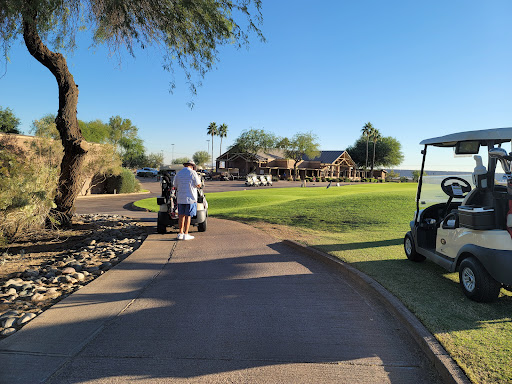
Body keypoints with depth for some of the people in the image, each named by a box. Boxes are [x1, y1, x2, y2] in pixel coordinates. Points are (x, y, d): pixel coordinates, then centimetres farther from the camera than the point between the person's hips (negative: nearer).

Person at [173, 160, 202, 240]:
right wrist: (199, 179, 13)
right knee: (188, 216, -1)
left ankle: (180, 233, 13)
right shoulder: (193, 173, -7)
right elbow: (198, 185, -6)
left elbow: (176, 187, 14)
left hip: (180, 198, 5)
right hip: (190, 198, -5)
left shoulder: (178, 173, 10)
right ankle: (186, 234, 0)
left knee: (181, 215, 10)